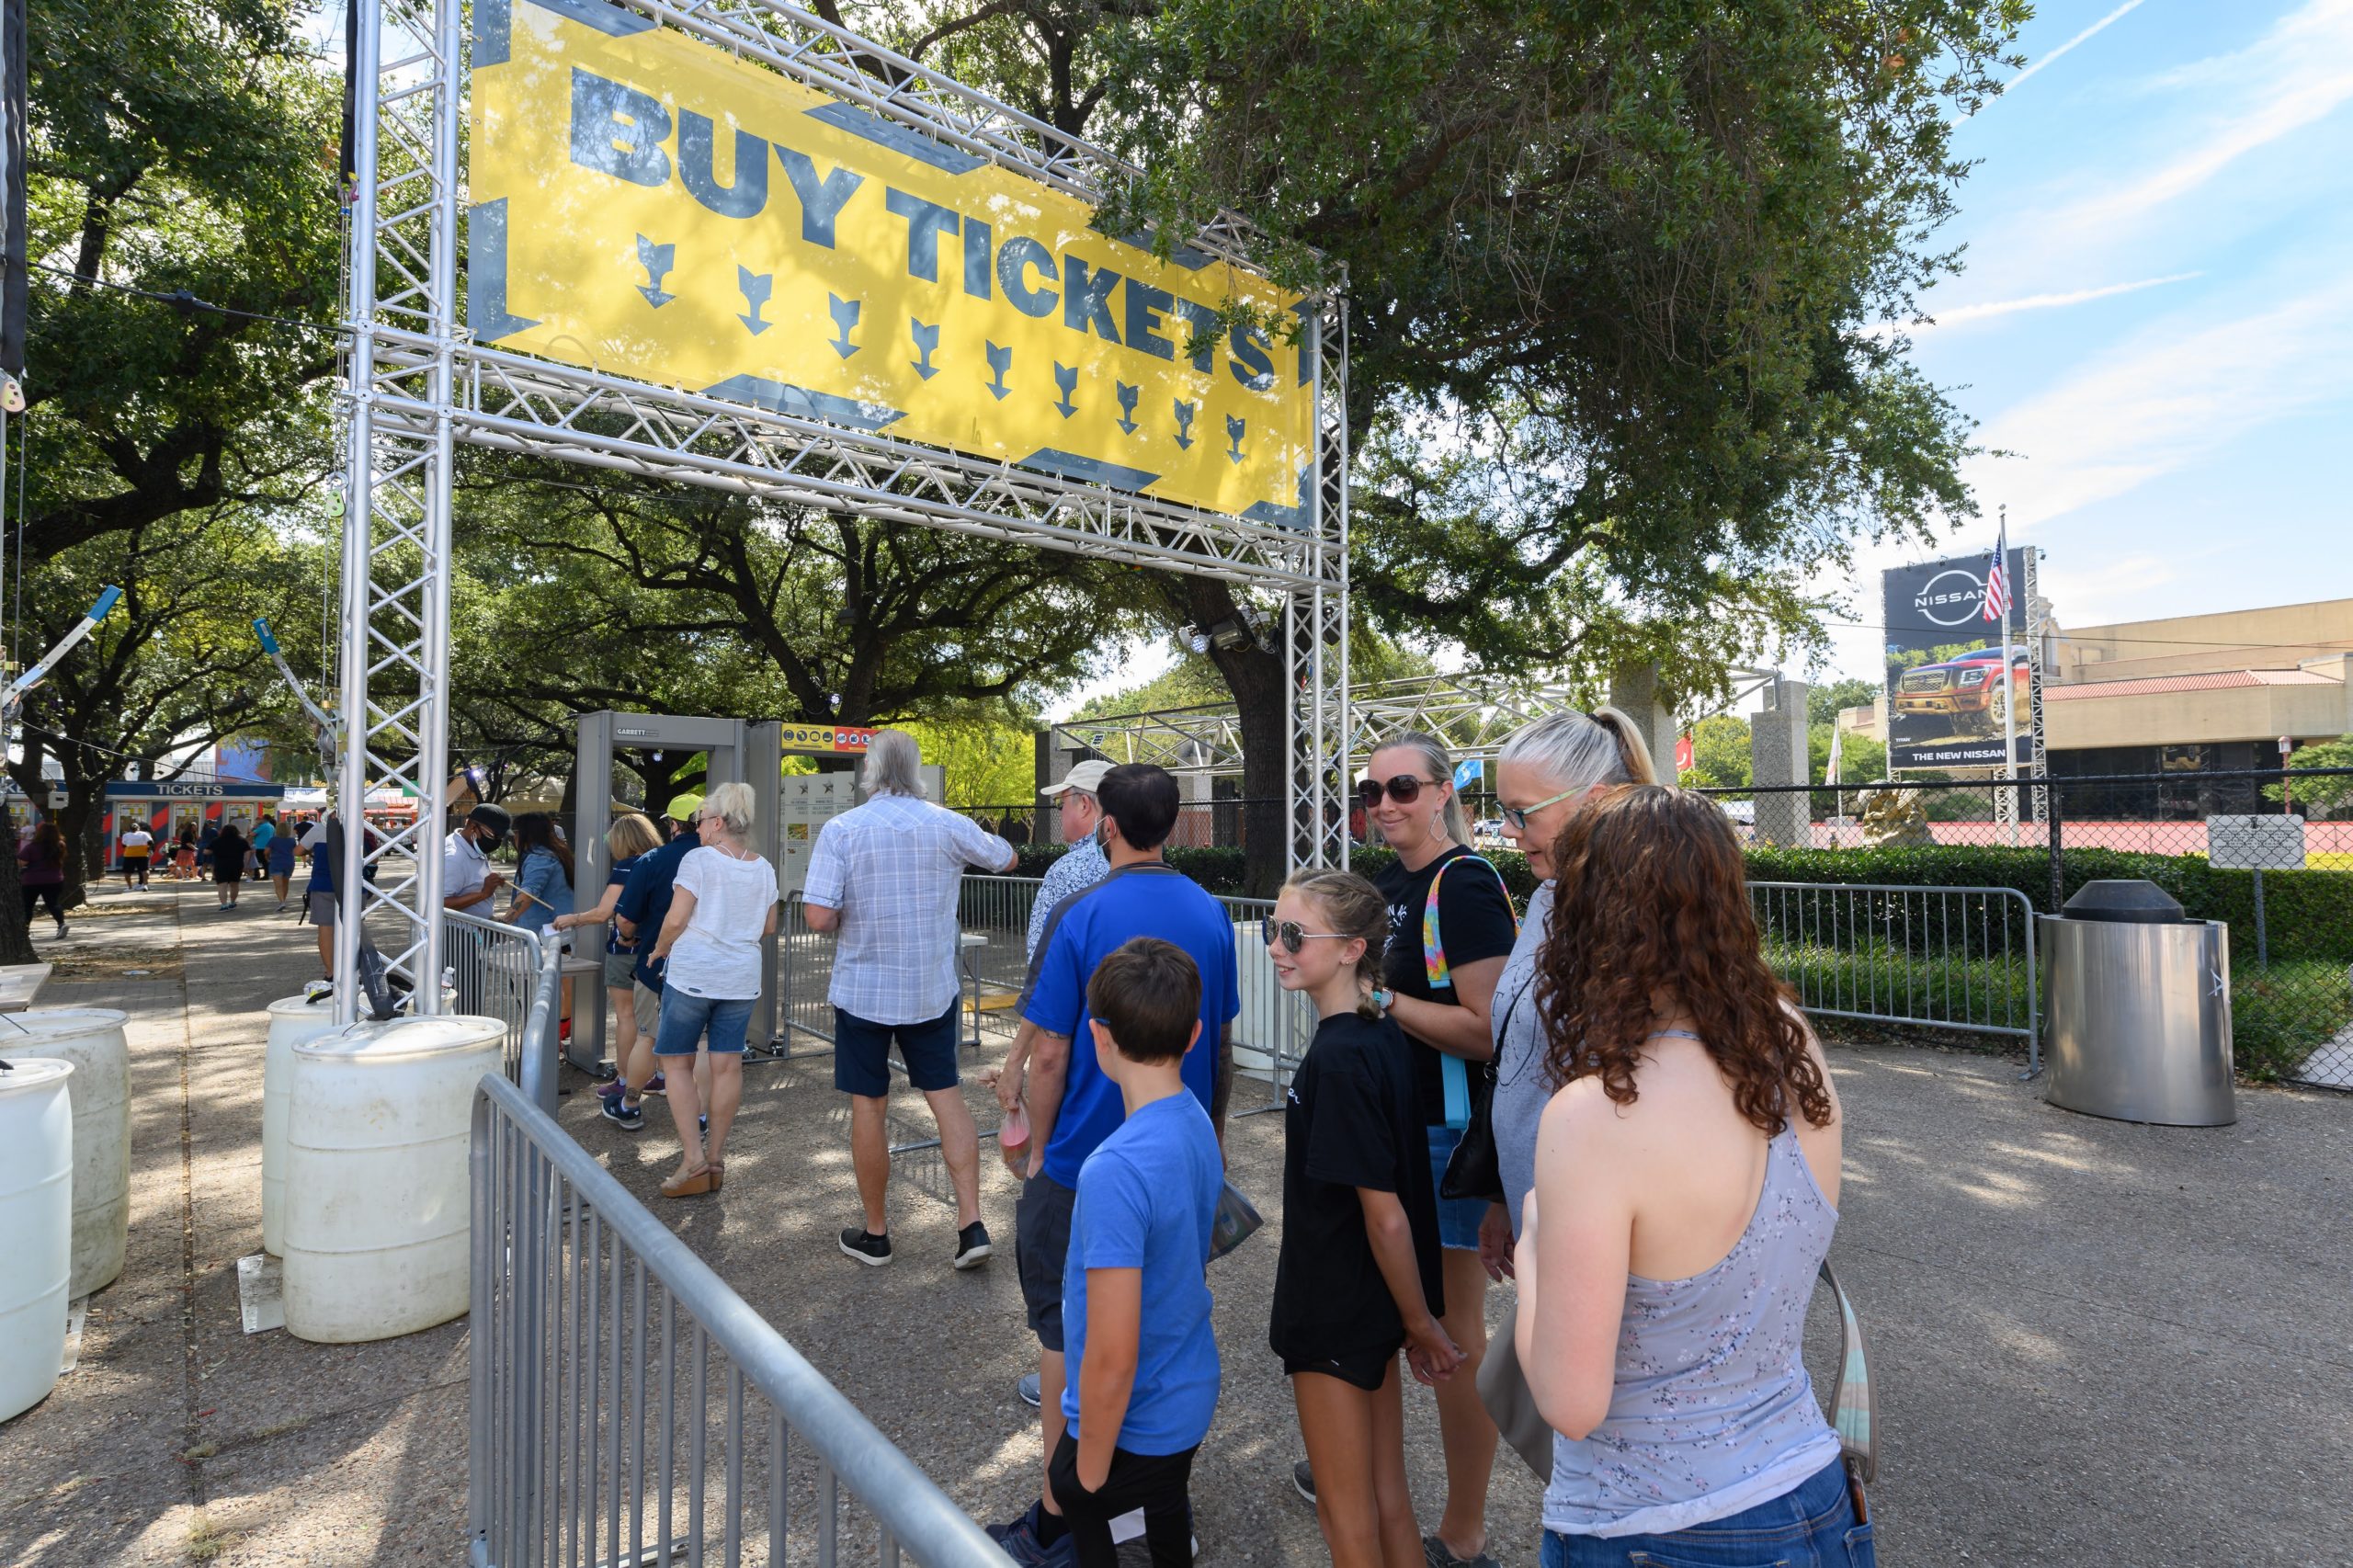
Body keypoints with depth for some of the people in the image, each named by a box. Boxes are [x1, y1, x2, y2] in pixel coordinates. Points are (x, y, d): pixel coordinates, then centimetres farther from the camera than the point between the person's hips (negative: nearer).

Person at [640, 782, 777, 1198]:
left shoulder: (699, 859, -10)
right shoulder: (763, 868, 6)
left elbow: (676, 919, -13)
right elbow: (768, 926, 14)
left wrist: (660, 950, 5)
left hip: (692, 974, -5)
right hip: (742, 978, 5)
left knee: (678, 1063, 8)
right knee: (727, 1066, 9)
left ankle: (693, 1159, 3)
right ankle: (716, 1157, 19)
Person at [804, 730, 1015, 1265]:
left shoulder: (841, 830, -12)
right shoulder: (948, 825, -5)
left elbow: (818, 917, -19)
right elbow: (1006, 858, 12)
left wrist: (850, 916, 3)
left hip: (863, 990, -2)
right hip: (934, 989, 2)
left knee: (868, 1106, 11)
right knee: (946, 1096, 12)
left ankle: (874, 1233, 24)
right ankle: (972, 1225, 9)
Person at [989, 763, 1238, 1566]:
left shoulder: (1080, 915, -17)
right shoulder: (1212, 914, -2)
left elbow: (1050, 1055, -15)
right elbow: (1221, 1043, 7)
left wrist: (1037, 1150, 0)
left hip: (1086, 1161, -5)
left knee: (1067, 1328, 12)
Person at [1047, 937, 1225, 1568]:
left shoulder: (1116, 1170, -35)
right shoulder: (1198, 1122, -9)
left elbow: (1113, 1356, -29)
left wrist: (1090, 1467, -14)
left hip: (1134, 1422, -7)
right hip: (1192, 1393, 7)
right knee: (1167, 1505, 29)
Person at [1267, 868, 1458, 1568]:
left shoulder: (1340, 1058, -27)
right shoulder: (1383, 1036, 0)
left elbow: (1386, 1214, -24)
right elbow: (1391, 1191, 7)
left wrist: (1421, 1323, -11)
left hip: (1338, 1314, -8)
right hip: (1370, 1310, 8)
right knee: (1387, 1500, 22)